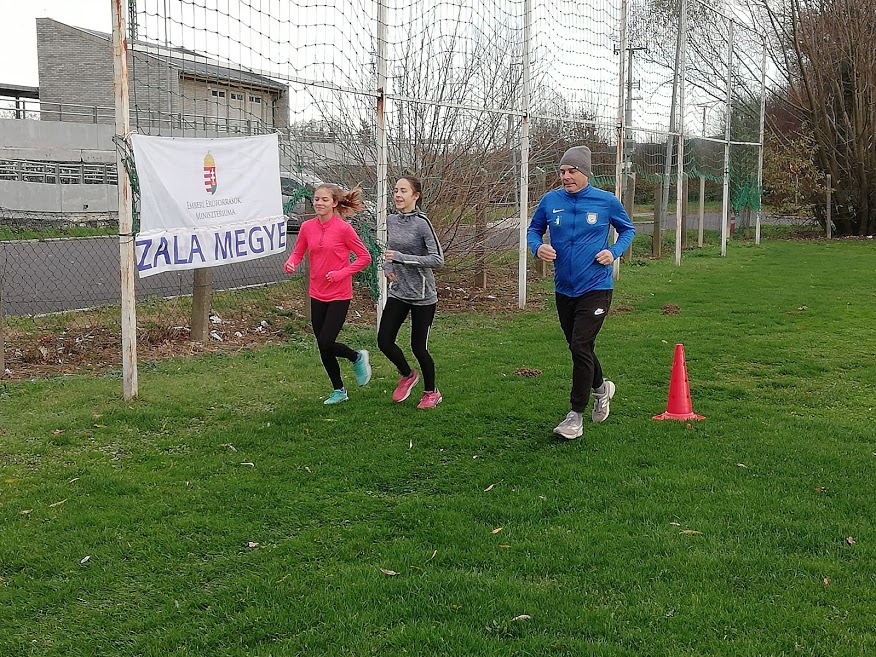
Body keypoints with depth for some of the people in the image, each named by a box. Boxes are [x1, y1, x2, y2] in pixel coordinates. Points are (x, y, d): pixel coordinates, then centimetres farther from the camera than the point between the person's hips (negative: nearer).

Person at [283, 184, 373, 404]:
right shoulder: (307, 227, 1)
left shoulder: (343, 228, -12)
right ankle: (339, 391, 26)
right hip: (317, 295, 5)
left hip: (339, 295, -5)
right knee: (323, 346, 9)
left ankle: (357, 357, 20)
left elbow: (365, 257, -7)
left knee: (326, 343, -11)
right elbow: (298, 252, 10)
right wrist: (290, 263, -12)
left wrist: (341, 273, -17)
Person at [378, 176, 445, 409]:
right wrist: (387, 266, 1)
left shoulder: (422, 222, -14)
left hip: (422, 294, -6)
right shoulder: (391, 221, 5)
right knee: (384, 341, 0)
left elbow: (438, 259, -19)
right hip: (398, 292, 6)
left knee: (418, 347, 2)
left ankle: (431, 392, 25)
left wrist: (401, 258, -22)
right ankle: (407, 375, 29)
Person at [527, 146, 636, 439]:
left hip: (596, 287, -4)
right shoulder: (550, 201, -1)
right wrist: (538, 247, -10)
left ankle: (576, 415, -1)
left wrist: (615, 252, -7)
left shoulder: (606, 201, -5)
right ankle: (601, 387, 45)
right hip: (564, 288, 4)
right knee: (579, 348, 16)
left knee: (580, 347, -13)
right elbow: (533, 229, 12)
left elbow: (628, 229, 10)